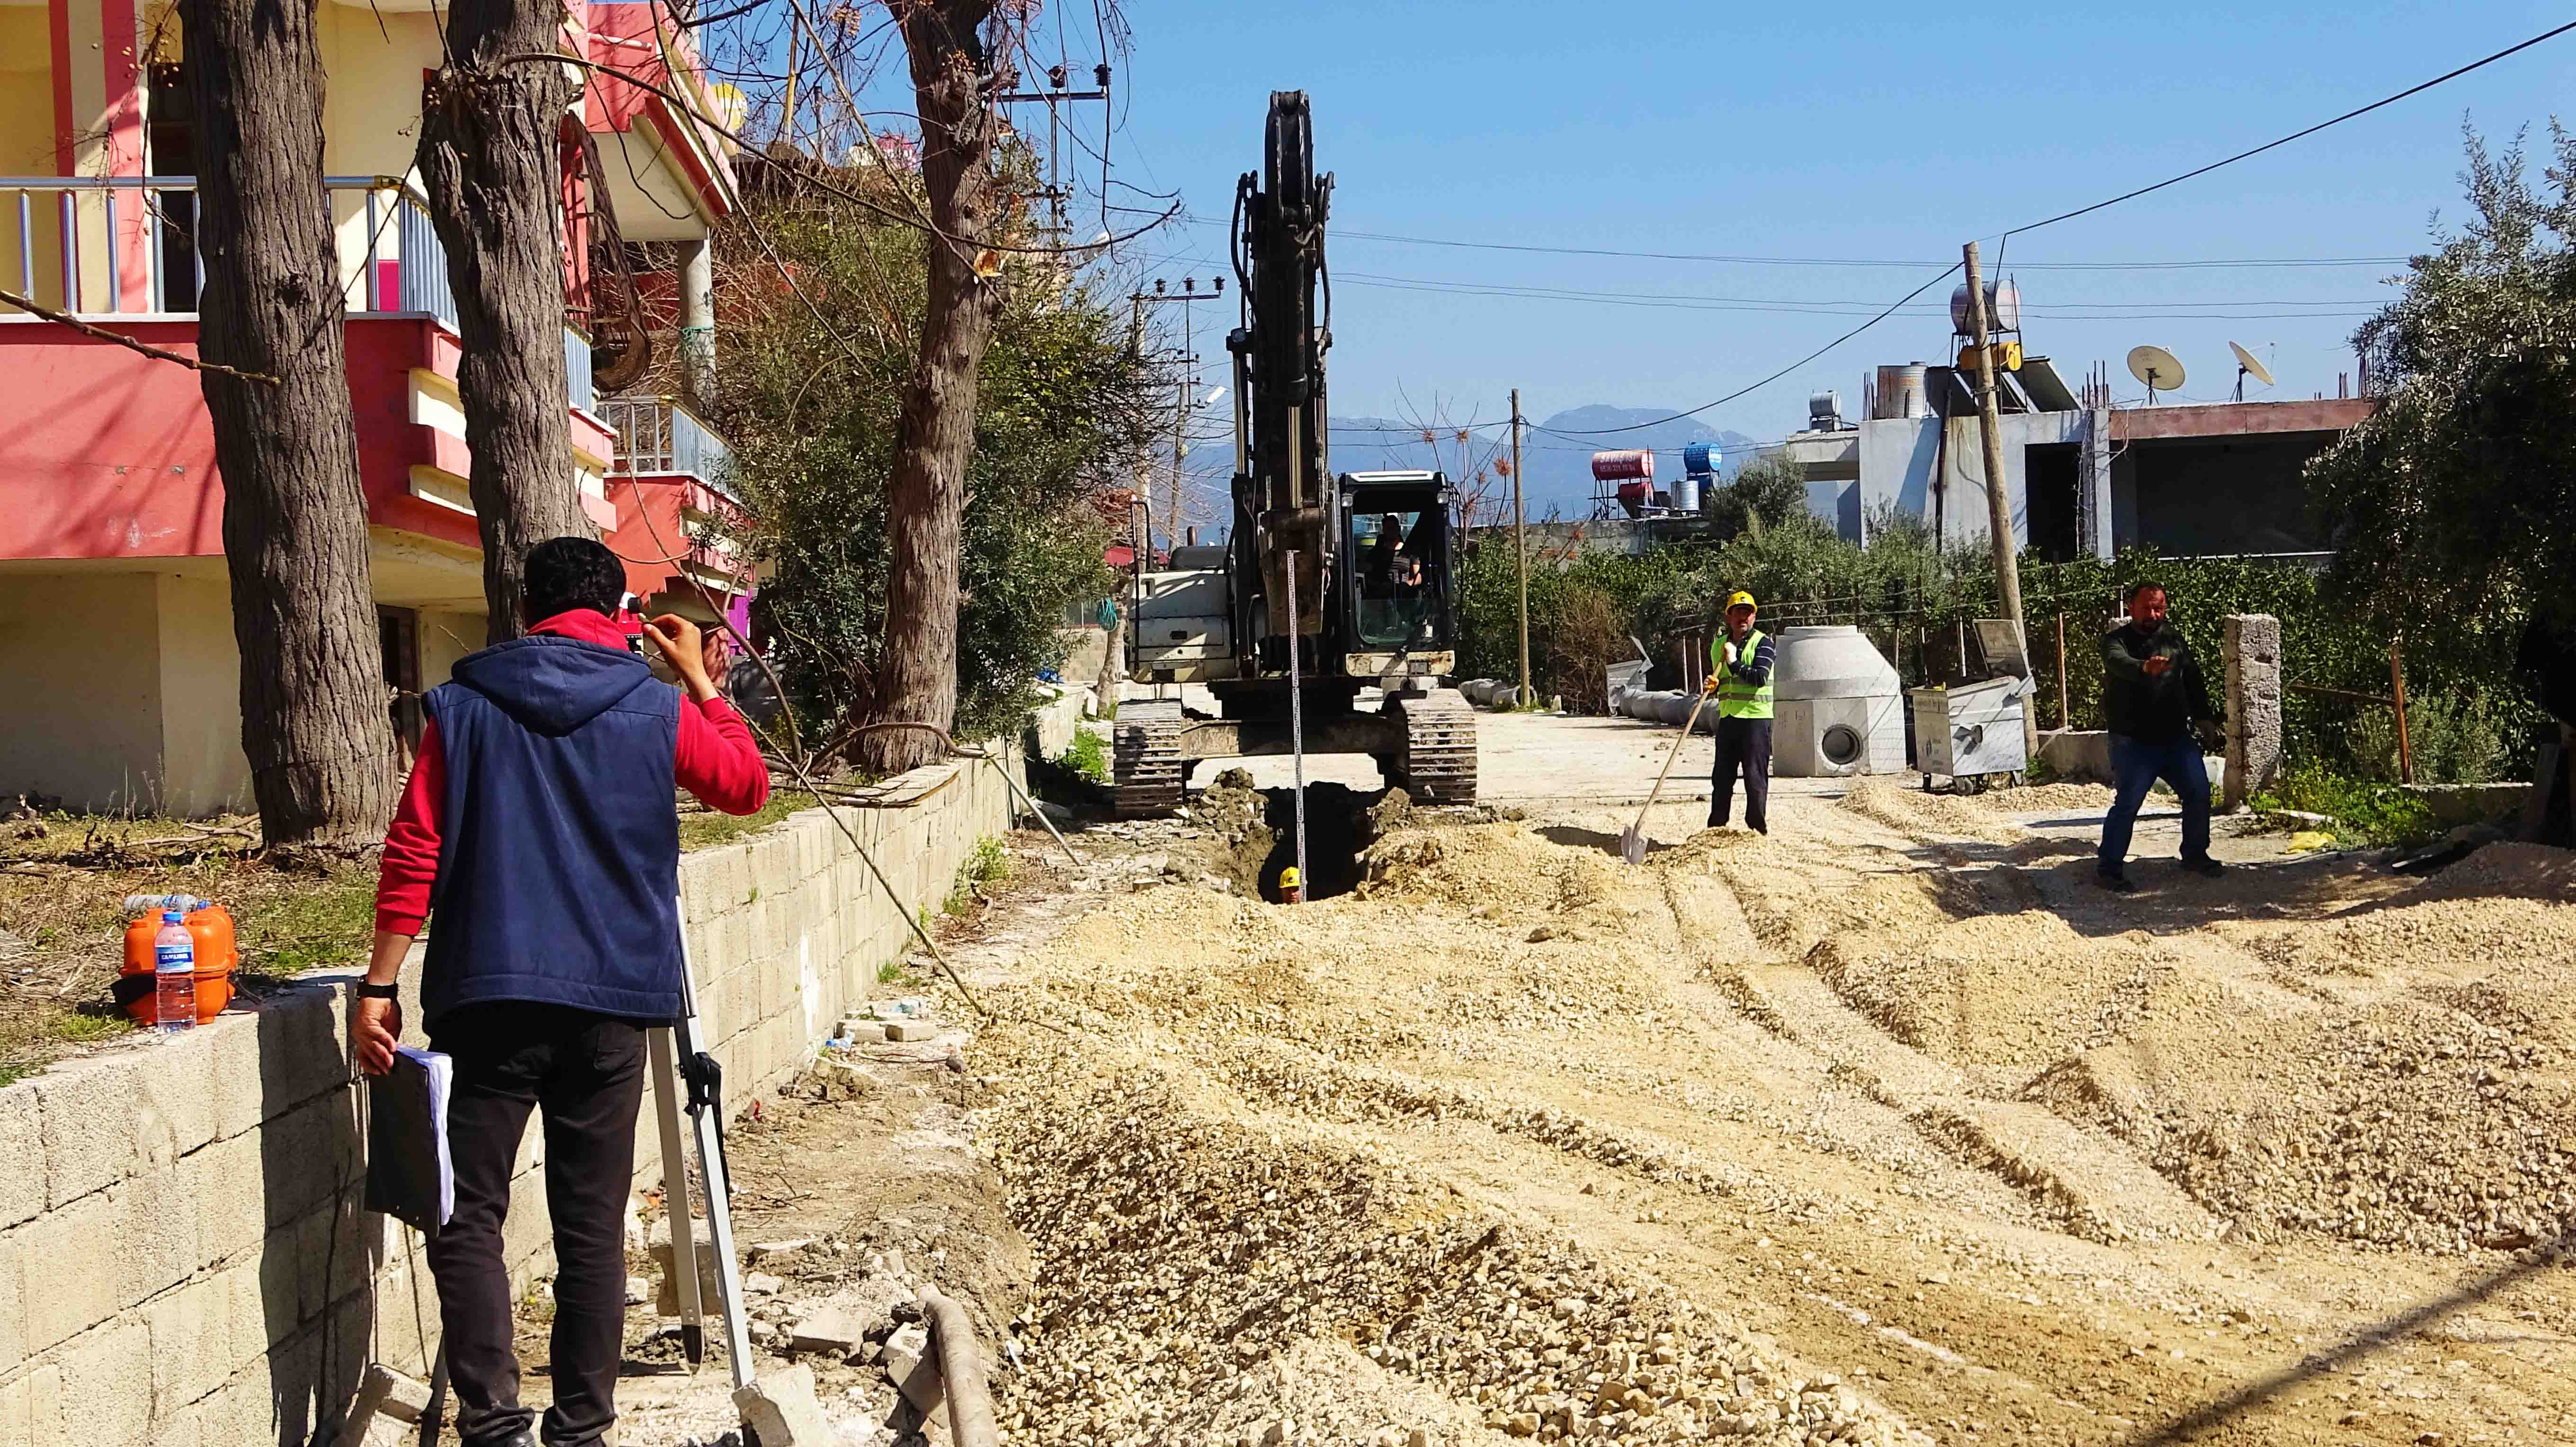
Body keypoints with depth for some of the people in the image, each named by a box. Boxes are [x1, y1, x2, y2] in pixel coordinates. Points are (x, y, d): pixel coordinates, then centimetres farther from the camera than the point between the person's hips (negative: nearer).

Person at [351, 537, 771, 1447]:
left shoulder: (465, 705, 4)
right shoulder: (659, 708, 3)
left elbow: (413, 853, -1)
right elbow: (749, 787, 18)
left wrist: (380, 987, 2)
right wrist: (704, 684, 25)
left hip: (488, 995, 0)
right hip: (611, 1000, 1)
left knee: (468, 1216, 5)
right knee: (592, 1225, 7)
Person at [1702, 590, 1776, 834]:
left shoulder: (1762, 642, -5)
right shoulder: (1718, 645, 14)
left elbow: (1760, 678, -19)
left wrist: (1734, 663, -14)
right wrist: (1710, 685, 2)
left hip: (1756, 717, -6)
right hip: (1727, 719, 6)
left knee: (1755, 777, -6)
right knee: (1722, 777, 10)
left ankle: (1758, 827, 1)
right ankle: (1716, 828, 18)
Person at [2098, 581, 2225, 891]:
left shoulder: (2174, 638, 9)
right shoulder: (2117, 640, -8)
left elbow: (2193, 679, 18)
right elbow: (2118, 662, -32)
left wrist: (2204, 717, 10)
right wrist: (2145, 667, -53)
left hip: (2177, 738, 5)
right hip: (2134, 743, -5)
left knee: (2199, 793, 7)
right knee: (2127, 804, -11)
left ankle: (2195, 854, 27)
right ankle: (2109, 867, 0)